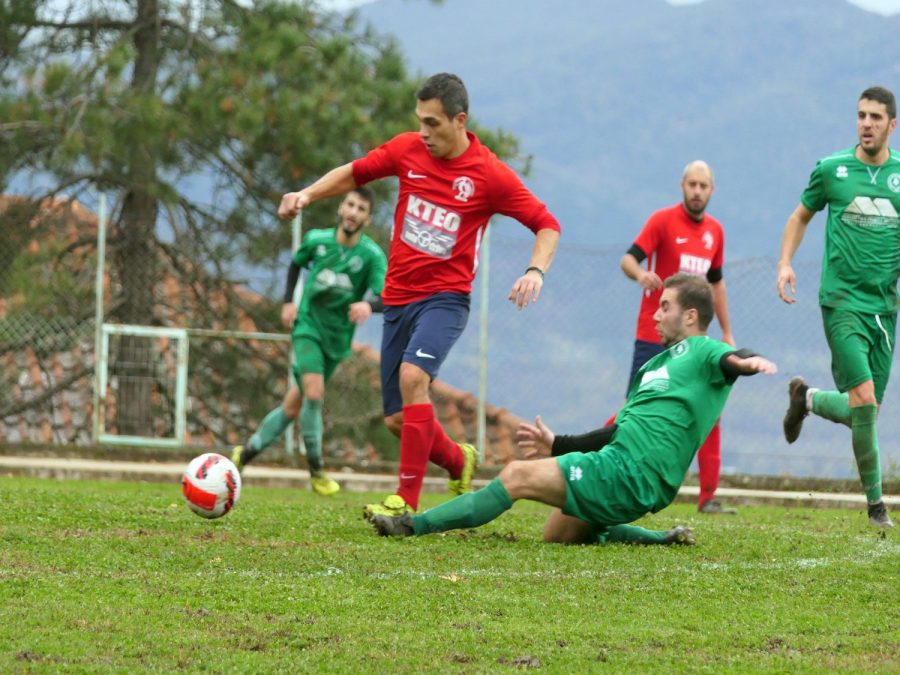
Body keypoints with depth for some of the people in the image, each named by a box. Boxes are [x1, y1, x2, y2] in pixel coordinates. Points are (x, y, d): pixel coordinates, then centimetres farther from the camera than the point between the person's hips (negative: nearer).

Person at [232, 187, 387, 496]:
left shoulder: (372, 256, -14)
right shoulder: (317, 240, -7)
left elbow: (384, 297, -26)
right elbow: (296, 264, 15)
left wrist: (368, 304, -48)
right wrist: (288, 302, 5)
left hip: (337, 338, 2)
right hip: (308, 324, -2)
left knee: (294, 405, 11)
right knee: (313, 393, -22)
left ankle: (248, 451, 29)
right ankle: (316, 471, -9)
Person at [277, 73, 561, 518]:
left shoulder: (490, 175, -9)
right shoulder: (407, 150, 2)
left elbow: (547, 225, -3)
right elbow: (355, 173, 17)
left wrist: (535, 271, -21)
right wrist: (308, 194, 1)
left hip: (444, 297, -5)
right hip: (398, 298, 5)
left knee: (412, 375, -32)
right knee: (398, 420, 5)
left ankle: (407, 502, -32)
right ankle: (458, 460, 37)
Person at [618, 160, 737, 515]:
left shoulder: (715, 230, 10)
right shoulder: (663, 220, -6)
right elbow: (628, 259, -16)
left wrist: (727, 332, 20)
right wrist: (640, 273, -39)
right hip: (654, 336, -5)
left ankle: (708, 497, 2)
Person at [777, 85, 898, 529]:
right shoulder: (831, 170, 0)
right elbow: (801, 216, 16)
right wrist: (785, 263, 2)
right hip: (842, 301, -3)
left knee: (863, 413, 8)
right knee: (864, 402, -17)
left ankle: (808, 398, 37)